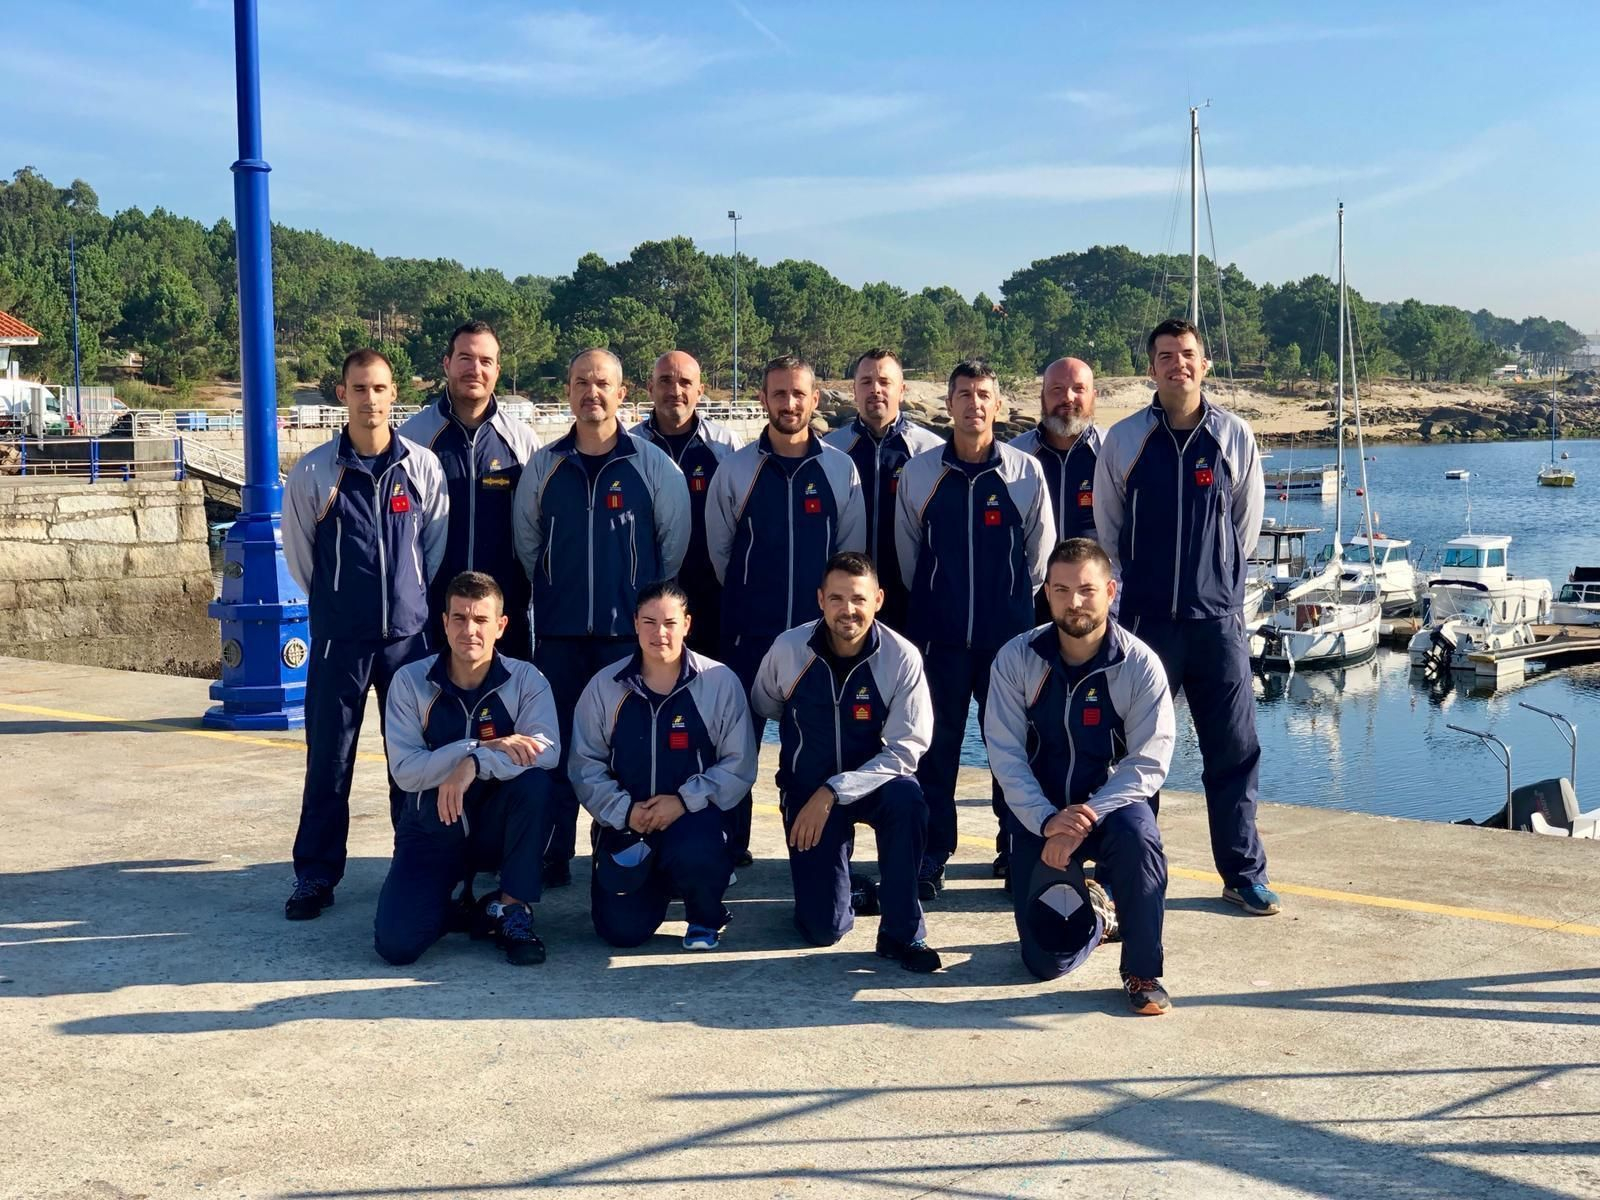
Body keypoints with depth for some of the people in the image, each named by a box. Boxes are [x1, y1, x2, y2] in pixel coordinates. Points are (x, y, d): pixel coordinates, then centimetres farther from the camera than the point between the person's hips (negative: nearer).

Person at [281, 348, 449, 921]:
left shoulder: (423, 466, -1)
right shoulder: (313, 472, -4)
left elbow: (436, 545, 8)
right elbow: (298, 552, 7)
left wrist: (409, 600, 10)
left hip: (409, 634, 1)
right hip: (338, 638, -1)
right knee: (328, 760, 3)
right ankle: (315, 877, 13)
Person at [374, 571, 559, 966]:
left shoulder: (525, 679, -7)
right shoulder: (410, 682, -7)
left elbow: (546, 751, -23)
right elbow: (405, 771, -16)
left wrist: (474, 765, -36)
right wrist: (485, 747, -26)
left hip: (496, 827, 0)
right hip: (432, 831, 0)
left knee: (534, 781, -32)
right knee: (397, 943, -21)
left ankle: (513, 911, -14)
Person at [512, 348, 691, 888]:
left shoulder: (653, 464, -1)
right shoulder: (544, 466, 5)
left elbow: (674, 541, 3)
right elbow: (526, 542, 13)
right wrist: (555, 594, 12)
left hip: (631, 630, -2)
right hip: (558, 632, 2)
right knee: (557, 742, 5)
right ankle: (553, 856, 13)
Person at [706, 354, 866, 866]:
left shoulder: (841, 469, 3)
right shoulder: (736, 469, 1)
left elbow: (851, 551, 9)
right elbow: (718, 548, 9)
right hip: (748, 632, 0)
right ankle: (731, 845, 12)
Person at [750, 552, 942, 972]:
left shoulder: (902, 658, -17)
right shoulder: (789, 648, -12)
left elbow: (905, 751, -19)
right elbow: (763, 707, 8)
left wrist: (833, 793, -28)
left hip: (872, 783, -1)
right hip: (806, 790, 1)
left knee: (906, 800, -37)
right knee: (822, 929, -8)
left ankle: (901, 932, -18)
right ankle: (834, 882, 30)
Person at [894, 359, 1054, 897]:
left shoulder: (1026, 471, -1)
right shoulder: (919, 472, 1)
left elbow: (1040, 550, 9)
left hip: (1008, 631, 0)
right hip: (939, 631, 0)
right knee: (937, 741, 2)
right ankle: (932, 852, 12)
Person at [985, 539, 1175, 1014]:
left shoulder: (1140, 665, -13)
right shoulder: (1016, 658, -9)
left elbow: (1148, 762, -15)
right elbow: (1005, 754, -11)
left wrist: (1087, 816, -28)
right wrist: (1046, 820, -25)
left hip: (1110, 805, -1)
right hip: (1039, 814, 1)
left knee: (1137, 835, -38)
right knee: (1046, 962, -3)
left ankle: (1142, 971, -15)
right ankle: (1086, 913, 35)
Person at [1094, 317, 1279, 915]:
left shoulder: (1235, 437, 2)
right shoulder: (1124, 439, 0)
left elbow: (1246, 525, 12)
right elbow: (1107, 529, 10)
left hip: (1218, 620, 0)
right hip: (1145, 619, 0)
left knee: (1234, 751, 3)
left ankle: (1244, 873, 14)